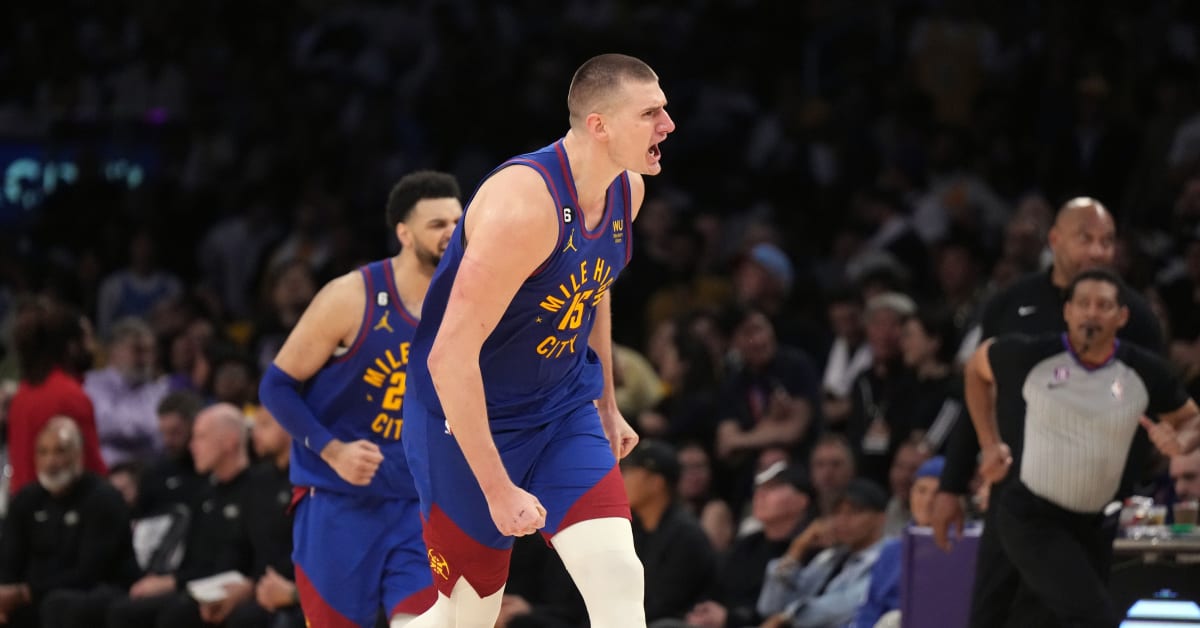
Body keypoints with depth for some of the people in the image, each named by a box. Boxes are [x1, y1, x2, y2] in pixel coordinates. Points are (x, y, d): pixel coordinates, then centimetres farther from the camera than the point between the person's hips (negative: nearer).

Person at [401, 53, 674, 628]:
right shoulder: (524, 204, -30)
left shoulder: (627, 190, -3)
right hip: (469, 423, -7)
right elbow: (450, 357, -31)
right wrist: (497, 490, -29)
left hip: (564, 408, 7)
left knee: (619, 579, -12)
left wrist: (607, 404, 23)